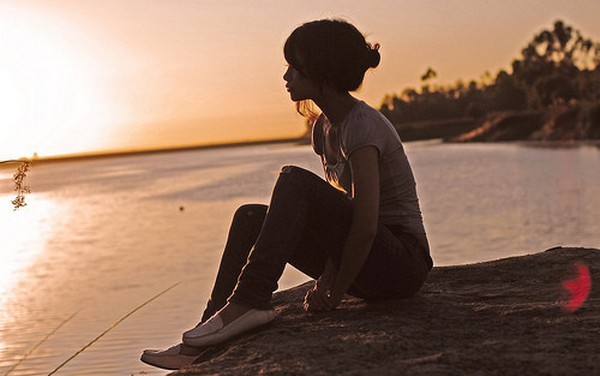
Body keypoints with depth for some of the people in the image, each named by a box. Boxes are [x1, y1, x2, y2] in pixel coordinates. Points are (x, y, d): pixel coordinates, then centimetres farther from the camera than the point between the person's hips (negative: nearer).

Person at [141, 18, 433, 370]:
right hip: (367, 256, 9)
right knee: (251, 217, -1)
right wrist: (327, 279, -2)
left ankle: (250, 301, -26)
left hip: (403, 262, -9)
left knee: (295, 181, -26)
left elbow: (366, 225, -25)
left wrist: (335, 292, -15)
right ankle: (200, 347, -6)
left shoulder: (362, 126, -18)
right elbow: (342, 214, 9)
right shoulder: (324, 128, 10)